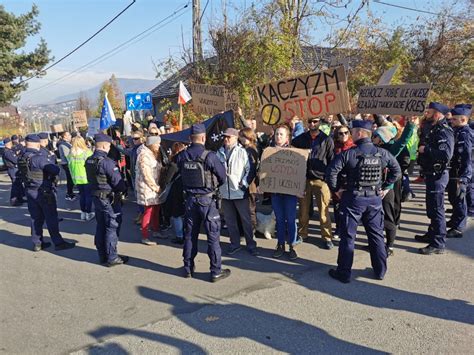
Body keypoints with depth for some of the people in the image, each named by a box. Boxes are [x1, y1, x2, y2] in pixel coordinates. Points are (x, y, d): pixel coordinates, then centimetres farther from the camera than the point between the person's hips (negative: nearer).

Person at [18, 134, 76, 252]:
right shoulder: (38, 158, -20)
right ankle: (58, 243, 5)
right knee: (51, 218, 0)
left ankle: (37, 243, 21)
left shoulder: (21, 159, 3)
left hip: (30, 191, 7)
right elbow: (56, 170, -23)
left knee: (35, 218, 14)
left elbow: (23, 174, 13)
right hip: (44, 191, -7)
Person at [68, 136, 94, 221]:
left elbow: (69, 166, 7)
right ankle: (89, 214, 11)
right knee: (88, 195, 7)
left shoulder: (70, 154, -2)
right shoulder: (87, 152, -13)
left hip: (76, 178, 4)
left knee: (82, 195, 15)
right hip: (87, 177, -4)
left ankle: (83, 213, 22)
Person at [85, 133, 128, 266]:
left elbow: (91, 179, 12)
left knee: (101, 226, 16)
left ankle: (102, 255, 26)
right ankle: (111, 258, 8)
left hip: (96, 197, 8)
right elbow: (118, 181, -19)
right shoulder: (106, 162, -22)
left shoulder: (89, 161, 5)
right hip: (109, 199, -8)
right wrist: (124, 189, -1)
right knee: (112, 227, 1)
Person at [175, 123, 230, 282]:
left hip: (190, 199, 5)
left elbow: (181, 174, 8)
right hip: (207, 199, -4)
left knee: (190, 235, 15)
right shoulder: (209, 156, -17)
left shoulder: (181, 156, -4)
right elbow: (223, 177, -7)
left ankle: (188, 268, 26)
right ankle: (216, 271, 12)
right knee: (213, 236, 5)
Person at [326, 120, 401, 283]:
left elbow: (331, 172, -18)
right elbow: (397, 171, 11)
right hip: (375, 199, 4)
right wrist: (384, 187, 15)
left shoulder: (348, 154, -13)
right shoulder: (382, 153, 0)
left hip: (353, 198, -4)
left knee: (348, 236, 5)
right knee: (376, 235, 16)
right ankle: (380, 270, 26)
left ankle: (344, 272, 12)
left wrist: (336, 190, -5)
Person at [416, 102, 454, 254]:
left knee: (436, 209, -4)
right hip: (432, 174, 10)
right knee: (431, 208, 21)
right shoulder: (434, 130, 13)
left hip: (437, 175, -10)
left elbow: (446, 155, -30)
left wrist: (425, 149, -23)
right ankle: (432, 234, 36)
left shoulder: (444, 132, -18)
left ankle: (438, 244, 3)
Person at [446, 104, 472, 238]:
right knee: (453, 198, 21)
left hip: (460, 174, -9)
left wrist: (461, 176, -23)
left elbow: (466, 157, -22)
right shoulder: (457, 131, 10)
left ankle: (458, 228, 9)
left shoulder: (465, 134, -17)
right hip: (454, 172, 9)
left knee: (458, 200, 0)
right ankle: (455, 221, 37)